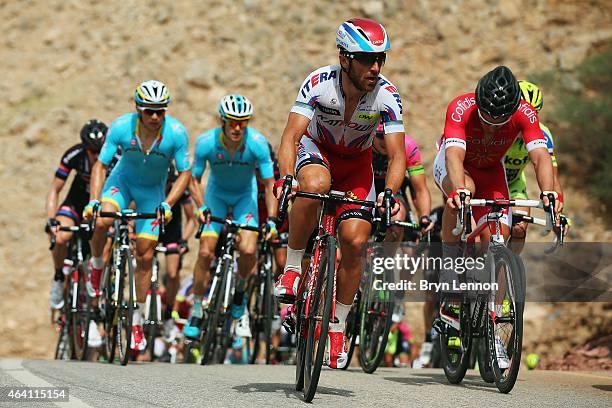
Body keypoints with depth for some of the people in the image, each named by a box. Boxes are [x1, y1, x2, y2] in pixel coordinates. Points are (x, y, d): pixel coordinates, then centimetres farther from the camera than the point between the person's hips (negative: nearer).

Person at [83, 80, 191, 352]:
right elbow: (100, 165, -17)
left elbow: (185, 173, -17)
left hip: (153, 190, 0)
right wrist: (93, 201, -30)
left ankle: (137, 322, 13)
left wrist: (167, 204, -30)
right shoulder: (121, 127, -26)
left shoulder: (176, 133, -26)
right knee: (102, 221, -32)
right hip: (123, 180, 0)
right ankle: (96, 266, 0)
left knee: (145, 256, -1)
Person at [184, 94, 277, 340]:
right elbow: (194, 180, -12)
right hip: (216, 195, 1)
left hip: (245, 196, 0)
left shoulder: (257, 143, -28)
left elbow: (270, 183, -20)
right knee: (206, 252, -11)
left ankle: (240, 292, 10)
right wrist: (201, 207, -28)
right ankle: (196, 310, 5)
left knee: (248, 251, -20)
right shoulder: (206, 142, -26)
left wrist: (271, 220, -29)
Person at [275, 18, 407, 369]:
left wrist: (388, 193, -48)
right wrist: (286, 178, -53)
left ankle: (338, 327, 6)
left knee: (355, 242, -13)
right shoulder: (319, 83, -30)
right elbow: (291, 136, -35)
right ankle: (292, 268, -19)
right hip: (317, 149, -2)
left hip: (356, 163, 2)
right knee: (316, 184, -38)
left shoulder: (388, 96, -26)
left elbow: (397, 156, -28)